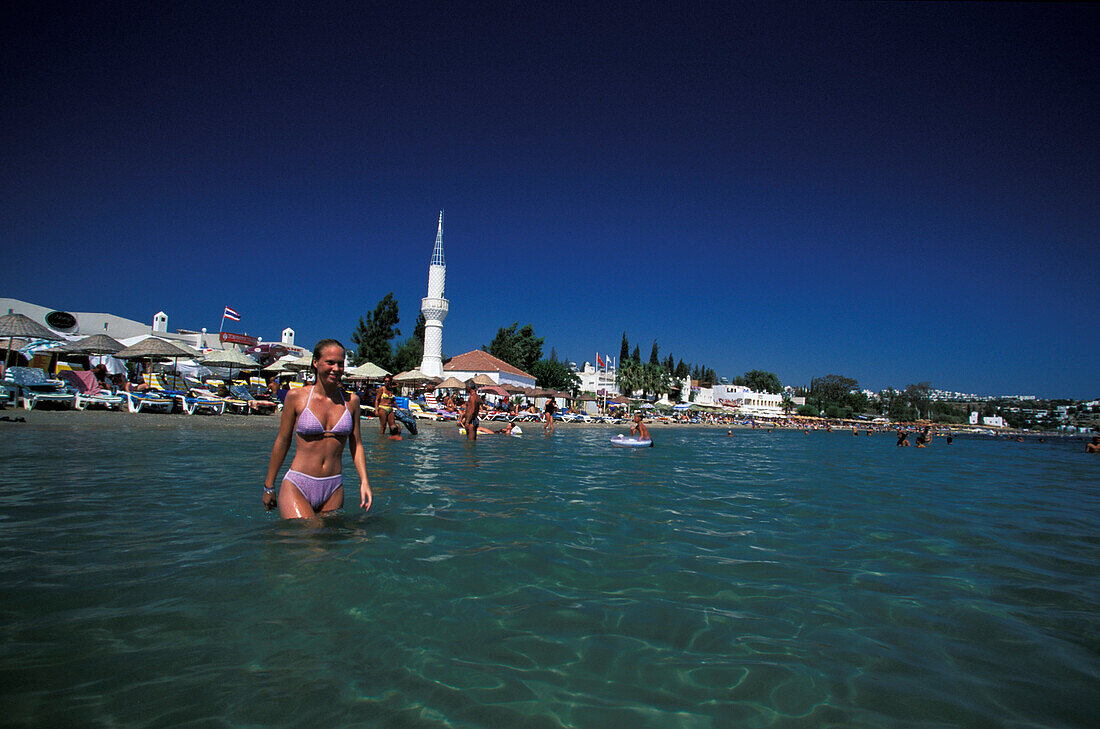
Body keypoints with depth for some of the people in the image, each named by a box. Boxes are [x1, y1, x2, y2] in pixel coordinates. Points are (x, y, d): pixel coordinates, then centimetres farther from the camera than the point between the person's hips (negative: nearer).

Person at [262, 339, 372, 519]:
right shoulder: (296, 397, -2)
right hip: (296, 488, -3)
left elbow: (356, 444, 10)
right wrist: (269, 486, 11)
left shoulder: (351, 401, 5)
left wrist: (364, 481, -2)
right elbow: (282, 442, 5)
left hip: (334, 490, 3)